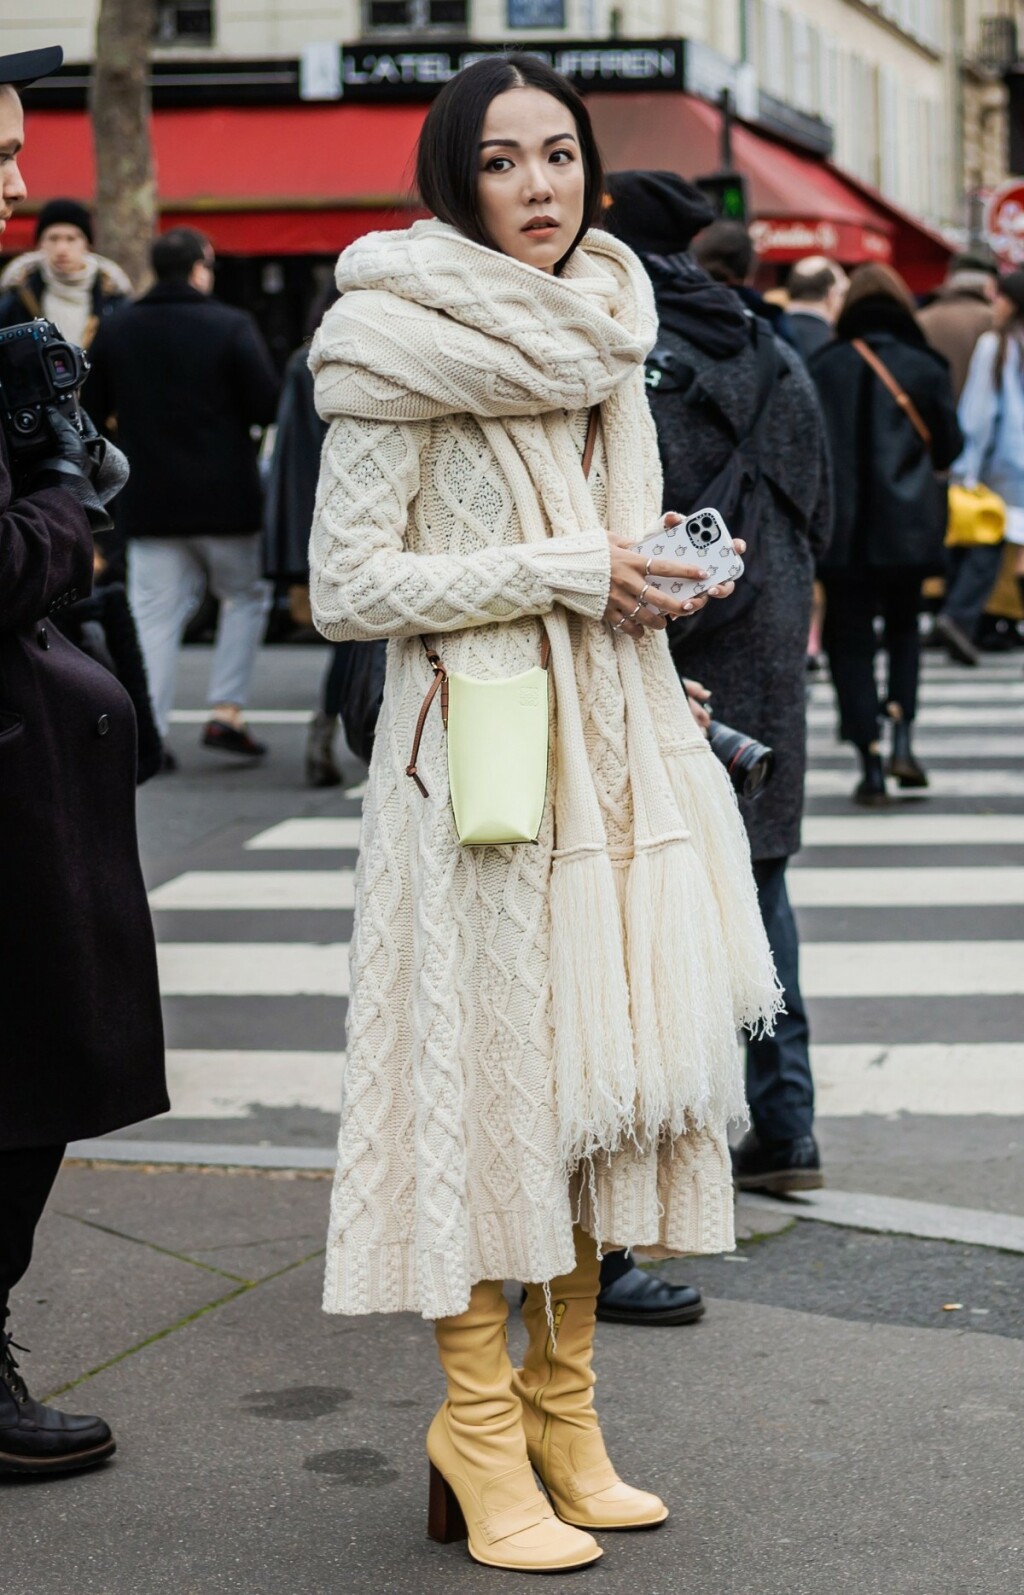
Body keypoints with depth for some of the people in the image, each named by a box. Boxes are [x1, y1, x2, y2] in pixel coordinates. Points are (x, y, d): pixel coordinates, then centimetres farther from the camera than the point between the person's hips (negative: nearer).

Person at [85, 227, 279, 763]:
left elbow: (91, 416, 8)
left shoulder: (115, 331, 4)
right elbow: (269, 408, -12)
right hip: (225, 496, -3)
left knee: (154, 614, 4)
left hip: (148, 503, 3)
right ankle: (226, 713, 6)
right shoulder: (231, 326, -9)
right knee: (246, 597, 15)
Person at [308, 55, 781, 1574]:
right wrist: (568, 573, -14)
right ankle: (480, 1428, 10)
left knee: (606, 1071, 9)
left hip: (618, 748, 7)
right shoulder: (403, 349, -9)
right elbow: (345, 585, -13)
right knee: (489, 1068, -2)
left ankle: (565, 1407, 21)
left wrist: (654, 570, 8)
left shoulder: (601, 333, 14)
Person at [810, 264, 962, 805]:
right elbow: (949, 446, 2)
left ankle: (871, 764, -1)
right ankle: (900, 732, 0)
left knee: (850, 639, 5)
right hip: (908, 526, 1)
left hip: (842, 530, -1)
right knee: (903, 626, 20)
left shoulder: (823, 368, -3)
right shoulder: (925, 368, -2)